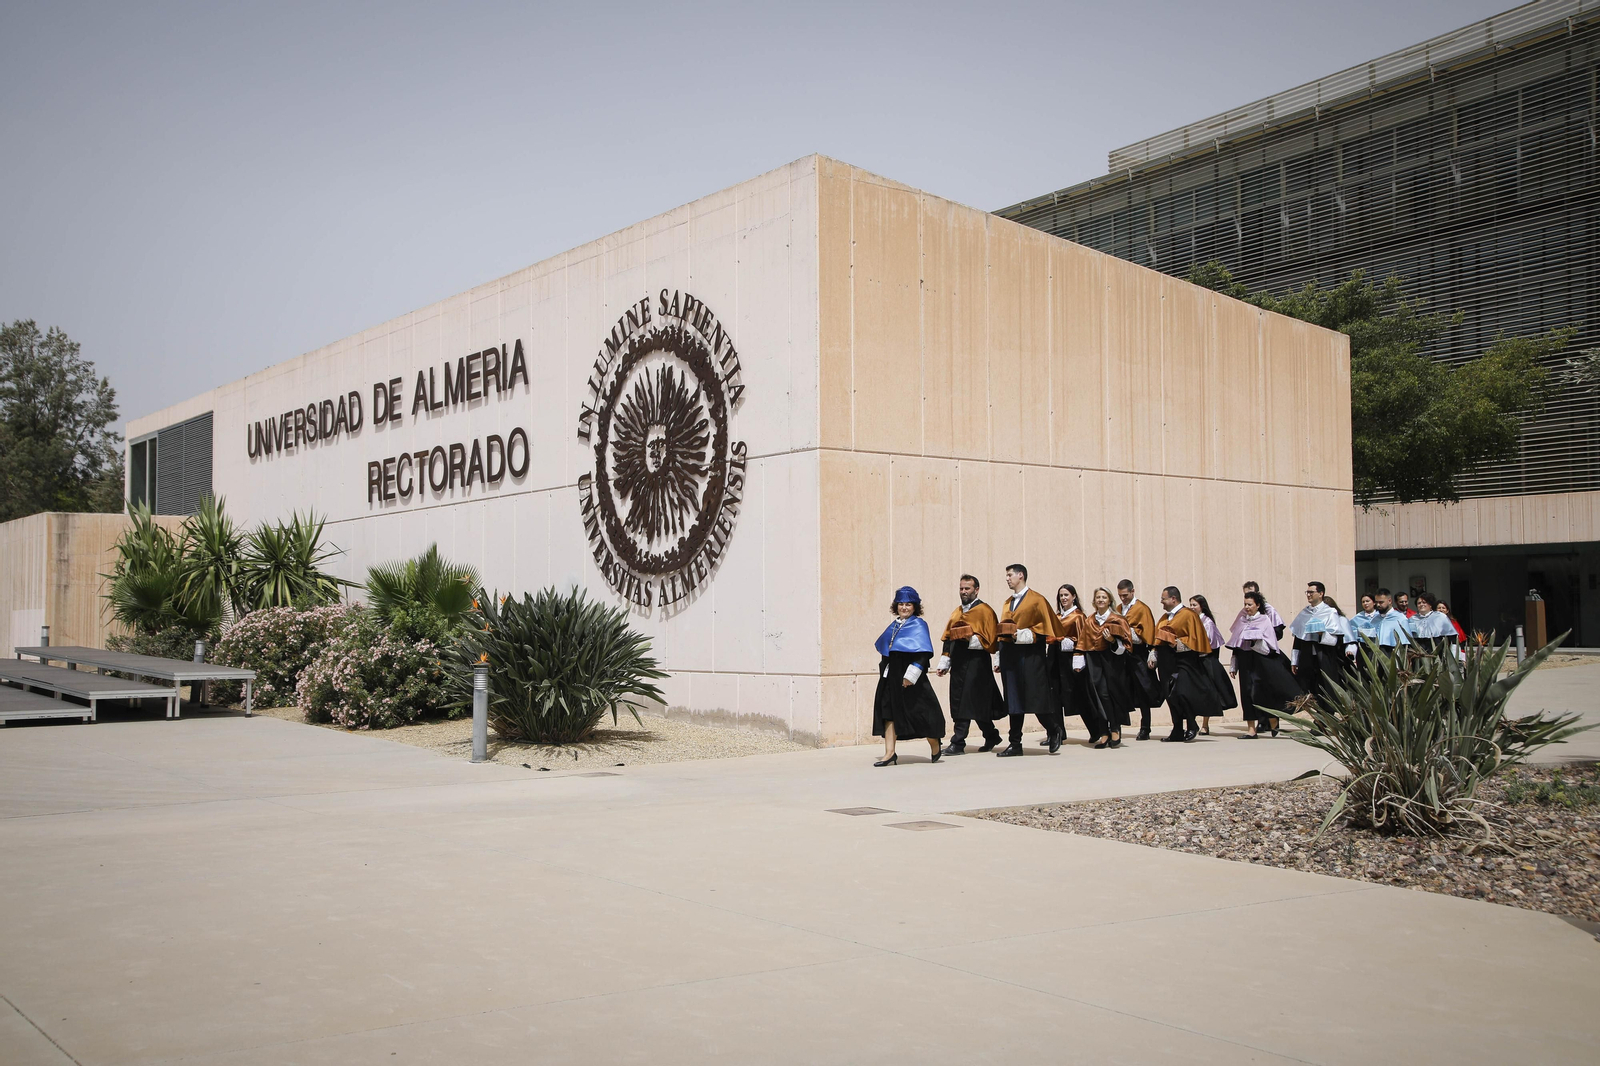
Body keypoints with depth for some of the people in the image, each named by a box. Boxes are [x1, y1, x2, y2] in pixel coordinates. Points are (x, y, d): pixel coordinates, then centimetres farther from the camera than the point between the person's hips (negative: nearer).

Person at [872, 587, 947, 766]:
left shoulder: (918, 625, -7)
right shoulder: (894, 626, 13)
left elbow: (923, 653, -14)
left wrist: (910, 675, -20)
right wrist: (884, 669, 12)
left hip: (909, 678, -6)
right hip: (891, 677, 7)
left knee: (920, 711, 1)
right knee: (888, 710, 0)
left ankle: (934, 743, 26)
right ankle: (890, 752, 1)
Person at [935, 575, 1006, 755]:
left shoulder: (985, 611, -3)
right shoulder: (956, 613, 19)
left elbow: (989, 638, -11)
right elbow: (947, 639, 18)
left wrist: (969, 638, -21)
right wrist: (944, 663, 12)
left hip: (975, 664, -7)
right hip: (958, 664, 7)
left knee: (966, 704, -9)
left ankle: (958, 743, -9)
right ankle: (991, 737, 24)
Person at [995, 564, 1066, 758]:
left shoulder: (1037, 600, -3)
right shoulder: (1008, 603, 17)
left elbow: (1048, 626, -7)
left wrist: (1027, 635, -17)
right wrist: (1000, 658, 11)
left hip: (1029, 654, -6)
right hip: (1009, 654, 6)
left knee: (1035, 696, -5)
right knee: (1013, 700, 5)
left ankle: (1054, 731, 18)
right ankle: (1015, 744, 7)